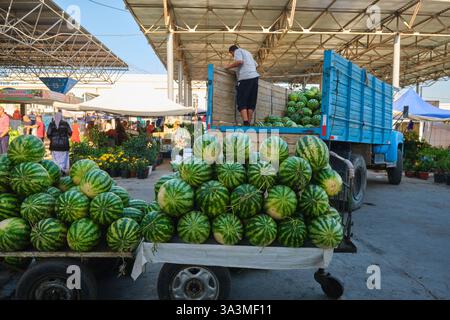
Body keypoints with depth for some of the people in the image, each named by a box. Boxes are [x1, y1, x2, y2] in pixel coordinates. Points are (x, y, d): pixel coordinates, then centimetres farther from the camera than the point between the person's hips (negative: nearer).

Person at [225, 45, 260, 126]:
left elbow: (239, 61, -12)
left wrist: (228, 67, -2)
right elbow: (256, 65, 33)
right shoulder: (247, 53, 30)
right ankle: (249, 123, 4)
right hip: (255, 76, 7)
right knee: (251, 102, 6)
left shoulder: (238, 51, 7)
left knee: (242, 101, -8)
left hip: (245, 77, -7)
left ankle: (246, 122, -22)